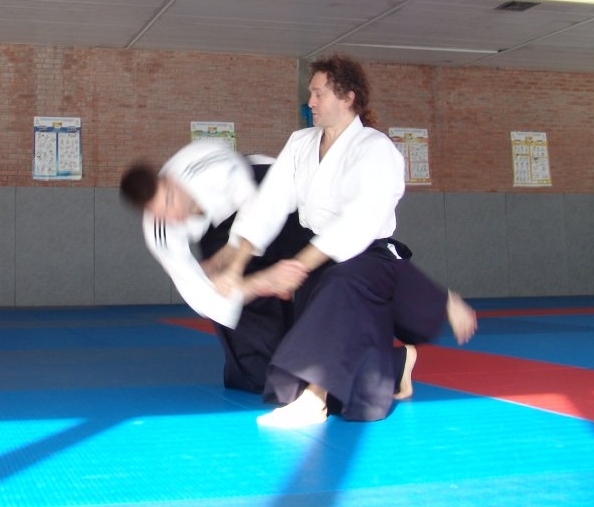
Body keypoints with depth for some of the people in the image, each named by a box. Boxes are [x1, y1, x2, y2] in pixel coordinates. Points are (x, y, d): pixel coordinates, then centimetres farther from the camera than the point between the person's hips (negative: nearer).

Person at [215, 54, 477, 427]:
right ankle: (399, 363, 38)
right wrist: (236, 267, -9)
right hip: (320, 266, 6)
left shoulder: (376, 150, -14)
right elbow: (269, 205, 0)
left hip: (368, 259, -6)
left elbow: (359, 222, -26)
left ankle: (313, 398, -42)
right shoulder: (300, 144, 7)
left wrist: (301, 265, -34)